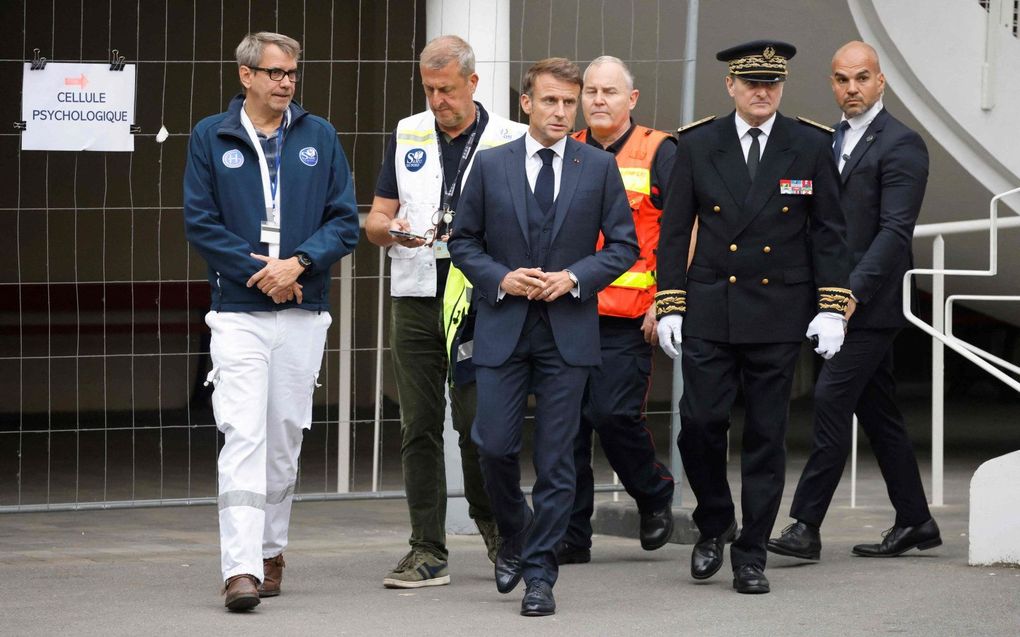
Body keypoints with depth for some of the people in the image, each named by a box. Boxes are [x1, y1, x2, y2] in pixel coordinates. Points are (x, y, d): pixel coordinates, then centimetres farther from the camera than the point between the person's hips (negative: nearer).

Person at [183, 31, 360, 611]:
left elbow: (346, 220, 4)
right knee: (244, 436, -13)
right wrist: (257, 271, -11)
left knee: (286, 439, 9)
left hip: (303, 312, 3)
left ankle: (271, 551, 24)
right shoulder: (211, 138, 3)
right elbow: (201, 222, -1)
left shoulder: (320, 136, 8)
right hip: (239, 314, -3)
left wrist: (298, 263, -12)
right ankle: (242, 569, -18)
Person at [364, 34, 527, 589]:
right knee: (419, 425, 2)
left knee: (475, 420, -7)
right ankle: (427, 552, 6)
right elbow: (376, 220, 13)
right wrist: (392, 229, -10)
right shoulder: (407, 136, 13)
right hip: (416, 298, 3)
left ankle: (492, 522, 18)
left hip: (480, 299, -3)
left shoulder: (508, 140, 2)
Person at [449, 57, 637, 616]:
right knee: (493, 445, -4)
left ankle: (539, 574, 5)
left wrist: (574, 277, -10)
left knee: (556, 459, -1)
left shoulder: (599, 168, 4)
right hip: (503, 325, 1)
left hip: (568, 328, 0)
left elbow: (623, 245, 5)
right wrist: (501, 279, -9)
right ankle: (514, 537, 24)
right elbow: (463, 240, 9)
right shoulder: (491, 166, 4)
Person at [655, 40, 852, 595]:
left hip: (779, 315, 0)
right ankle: (713, 526, 18)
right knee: (700, 423, -7)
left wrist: (832, 307, -3)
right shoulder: (697, 145, 2)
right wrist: (669, 306, 0)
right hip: (709, 312, 0)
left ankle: (751, 555, 10)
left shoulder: (810, 147, 2)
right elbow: (674, 230, 5)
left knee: (766, 435, 2)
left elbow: (829, 232, 4)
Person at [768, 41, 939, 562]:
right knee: (877, 410, 11)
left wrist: (853, 292, -23)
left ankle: (806, 526, -15)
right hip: (839, 299, 8)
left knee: (831, 400, -14)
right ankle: (915, 523, 19)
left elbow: (895, 230, -17)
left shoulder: (901, 145, -9)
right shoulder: (829, 142, 16)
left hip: (871, 302, -8)